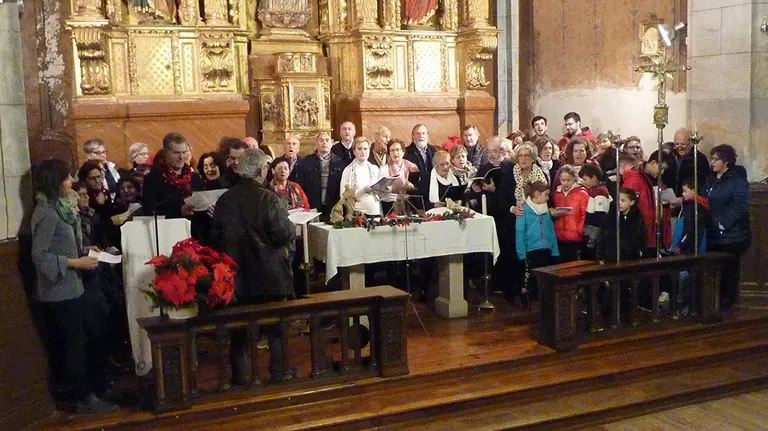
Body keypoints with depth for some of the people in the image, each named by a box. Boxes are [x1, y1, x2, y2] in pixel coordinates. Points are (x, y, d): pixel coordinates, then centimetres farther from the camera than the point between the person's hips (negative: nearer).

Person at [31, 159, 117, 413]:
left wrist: (83, 253, 4)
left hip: (68, 288, 9)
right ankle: (83, 398, 10)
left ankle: (74, 390, 29)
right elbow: (39, 256, -21)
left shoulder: (58, 207, 9)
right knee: (73, 343, 0)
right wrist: (76, 263, -20)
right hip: (60, 291, -9)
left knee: (74, 342, 17)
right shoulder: (47, 213, -19)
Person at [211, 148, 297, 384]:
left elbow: (216, 236, 5)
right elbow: (284, 234, -19)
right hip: (270, 276, -4)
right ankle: (278, 371, 19)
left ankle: (239, 374, 19)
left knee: (240, 326, 14)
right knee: (277, 322, 11)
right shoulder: (269, 199, -18)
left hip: (238, 275, 4)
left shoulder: (225, 199, -3)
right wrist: (292, 227, 2)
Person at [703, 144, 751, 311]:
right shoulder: (711, 180, 15)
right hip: (713, 234, 7)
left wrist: (723, 223, -23)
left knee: (729, 268, 2)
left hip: (731, 235, -7)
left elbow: (739, 207, -19)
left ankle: (728, 301, 13)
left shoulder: (738, 180, -10)